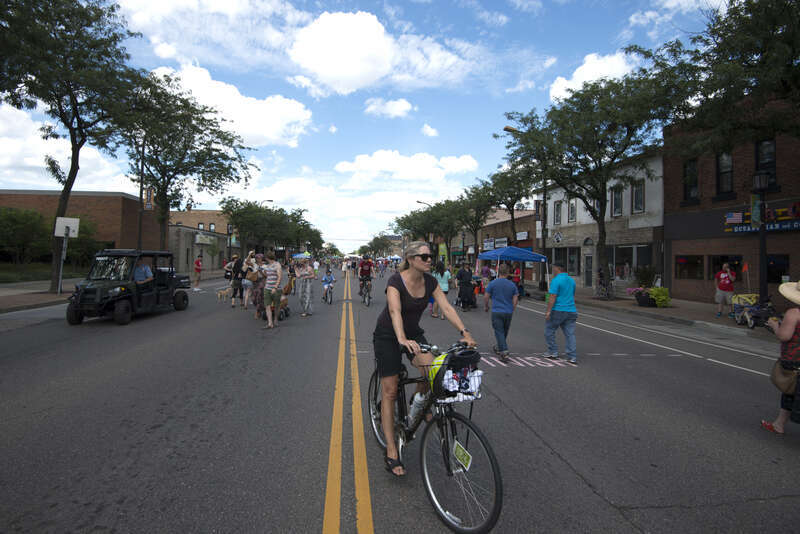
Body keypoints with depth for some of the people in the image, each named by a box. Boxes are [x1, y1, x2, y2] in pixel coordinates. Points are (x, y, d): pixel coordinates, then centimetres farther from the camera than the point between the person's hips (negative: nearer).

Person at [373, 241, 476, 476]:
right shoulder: (395, 281, -24)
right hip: (388, 336, -5)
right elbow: (395, 311, -38)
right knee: (390, 392, -5)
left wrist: (464, 332, -26)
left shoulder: (430, 281, -7)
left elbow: (447, 307, -14)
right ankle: (391, 452, 4)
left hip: (413, 333, 5)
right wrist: (402, 339, -54)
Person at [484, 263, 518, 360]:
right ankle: (499, 348, 36)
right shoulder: (512, 284, 1)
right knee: (504, 332, 19)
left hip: (497, 312, -3)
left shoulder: (493, 283, -7)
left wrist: (486, 306, 14)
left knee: (499, 332, -2)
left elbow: (486, 297, -3)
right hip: (508, 312, 4)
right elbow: (515, 299, 4)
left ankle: (504, 352, -13)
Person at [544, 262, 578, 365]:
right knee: (570, 334, 5)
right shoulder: (571, 280, 13)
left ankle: (553, 352, 13)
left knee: (549, 330, 10)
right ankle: (572, 357, 2)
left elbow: (552, 297, -18)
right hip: (571, 311, 7)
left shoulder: (556, 280, -11)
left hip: (558, 310, -7)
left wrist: (548, 311, -19)